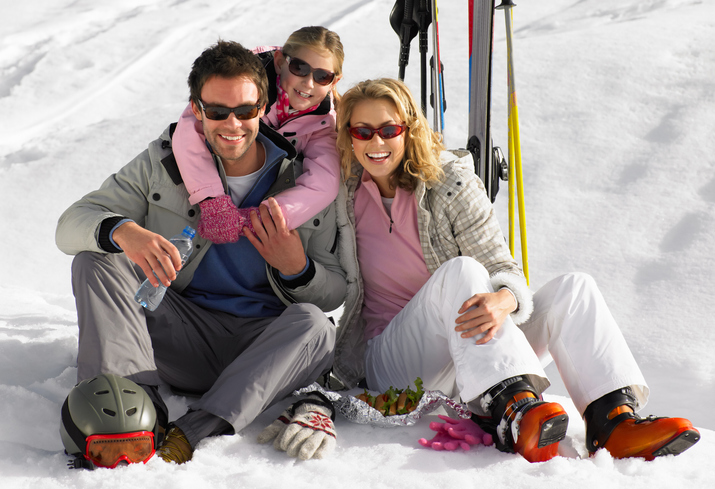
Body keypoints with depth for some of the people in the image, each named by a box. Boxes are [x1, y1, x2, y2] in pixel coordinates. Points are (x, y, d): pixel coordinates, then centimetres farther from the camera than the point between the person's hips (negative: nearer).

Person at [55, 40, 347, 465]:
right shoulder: (165, 162, 2)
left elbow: (335, 293, 4)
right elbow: (73, 223, -6)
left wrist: (296, 269, -20)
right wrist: (123, 231, -30)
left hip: (261, 346, -1)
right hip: (179, 337, 1)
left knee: (313, 325, -32)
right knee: (95, 260, -18)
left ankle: (192, 434, -46)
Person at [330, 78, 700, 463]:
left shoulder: (450, 182, -1)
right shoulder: (342, 192, 1)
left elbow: (503, 269, -9)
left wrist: (502, 300, -31)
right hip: (392, 364, -2)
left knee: (573, 288, -18)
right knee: (460, 271, -30)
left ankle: (613, 422, -39)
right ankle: (516, 408, -50)